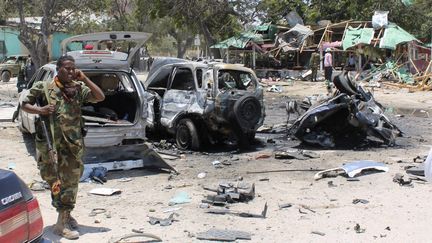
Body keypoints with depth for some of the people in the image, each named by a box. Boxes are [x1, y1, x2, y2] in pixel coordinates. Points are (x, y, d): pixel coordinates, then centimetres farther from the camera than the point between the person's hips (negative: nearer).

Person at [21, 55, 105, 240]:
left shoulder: (78, 87, 5)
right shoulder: (43, 87, -3)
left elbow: (100, 97, -3)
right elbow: (24, 105, 5)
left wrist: (84, 79, -9)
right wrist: (40, 110, -15)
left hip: (73, 144, 4)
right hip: (50, 144, -4)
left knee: (71, 181, 14)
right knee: (56, 182, -2)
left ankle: (65, 214, 33)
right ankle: (62, 224, 2)